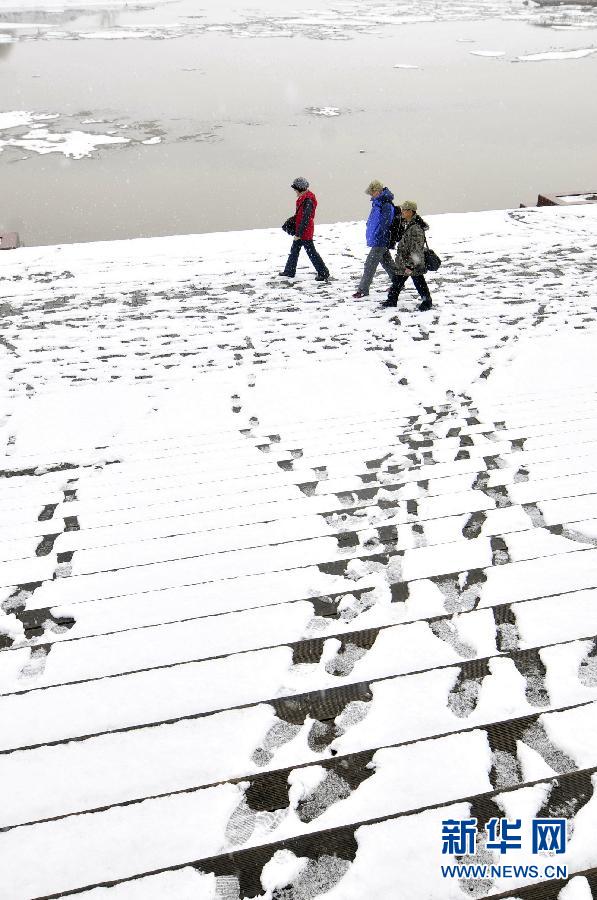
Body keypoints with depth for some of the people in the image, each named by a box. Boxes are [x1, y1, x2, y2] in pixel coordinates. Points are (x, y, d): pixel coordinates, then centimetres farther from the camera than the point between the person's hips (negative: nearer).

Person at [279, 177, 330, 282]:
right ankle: (289, 271, 27)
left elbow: (305, 219, -25)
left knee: (311, 252, -4)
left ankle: (323, 273, 3)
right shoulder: (303, 199, 9)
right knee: (294, 250, 16)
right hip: (300, 231, 10)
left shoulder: (308, 201, -22)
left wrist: (298, 234, -23)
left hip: (305, 232, -10)